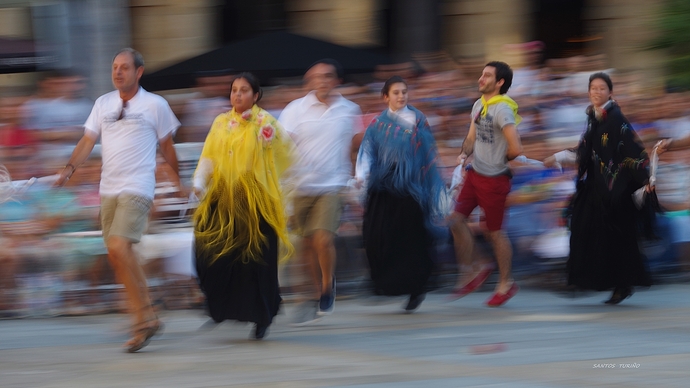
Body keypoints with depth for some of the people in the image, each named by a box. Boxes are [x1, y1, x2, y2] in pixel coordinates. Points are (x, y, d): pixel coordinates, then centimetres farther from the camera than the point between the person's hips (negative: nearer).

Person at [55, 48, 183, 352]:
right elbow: (88, 140, 9)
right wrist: (70, 167, -7)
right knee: (118, 255, 6)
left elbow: (166, 145, 10)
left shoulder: (155, 105, 1)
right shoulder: (103, 103, 13)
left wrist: (177, 180, 17)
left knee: (118, 246, -21)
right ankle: (147, 318, 18)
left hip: (137, 187, -6)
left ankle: (143, 318, -15)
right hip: (109, 188, 6)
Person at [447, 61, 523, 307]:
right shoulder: (479, 105, 8)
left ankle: (506, 284, 19)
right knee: (456, 219, 3)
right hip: (475, 174, 8)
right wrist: (464, 154, -1)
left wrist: (498, 160, -5)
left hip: (494, 179, -8)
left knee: (494, 231, 3)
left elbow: (516, 149, -25)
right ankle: (469, 270, 18)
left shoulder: (502, 109, -20)